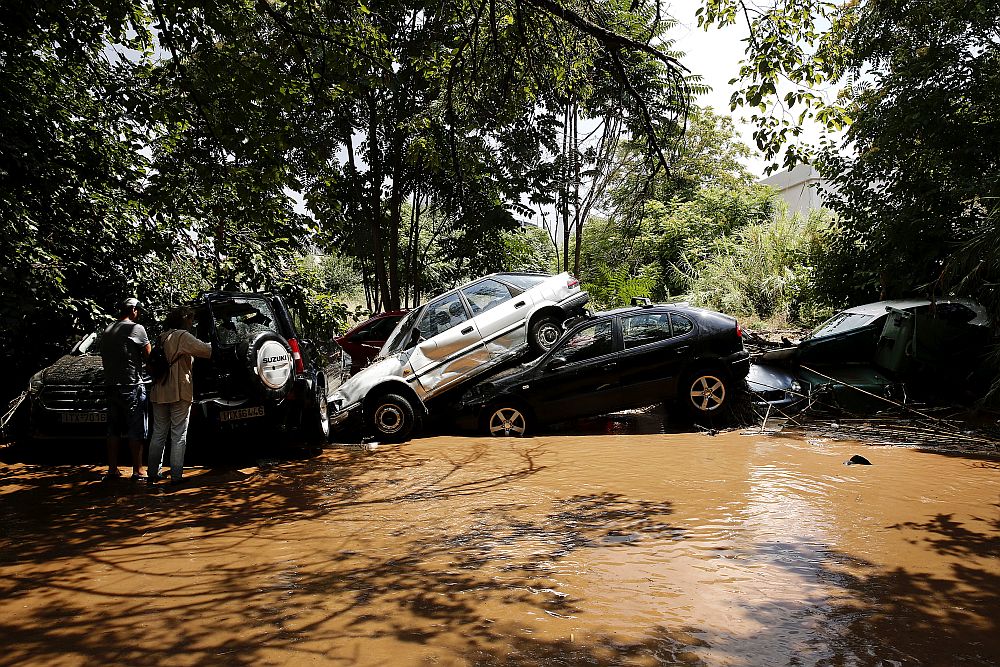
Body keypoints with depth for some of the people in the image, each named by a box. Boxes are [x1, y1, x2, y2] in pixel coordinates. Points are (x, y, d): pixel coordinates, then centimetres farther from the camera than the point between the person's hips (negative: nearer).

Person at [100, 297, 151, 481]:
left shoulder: (107, 331, 13)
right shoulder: (136, 328, -9)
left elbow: (105, 358, 18)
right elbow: (149, 356, -8)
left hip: (111, 385, 7)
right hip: (132, 386, -7)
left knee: (113, 430, 12)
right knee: (136, 431, -1)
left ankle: (112, 469, 16)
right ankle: (137, 471, 1)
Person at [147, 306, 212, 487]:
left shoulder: (161, 337, 14)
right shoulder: (182, 336, -9)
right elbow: (205, 350, -16)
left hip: (159, 393, 7)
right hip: (179, 392, -7)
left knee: (158, 434, 13)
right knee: (179, 436, -1)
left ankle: (153, 473, 17)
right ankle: (175, 476, -1)